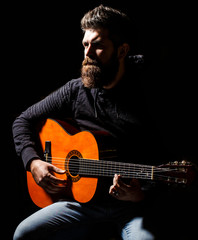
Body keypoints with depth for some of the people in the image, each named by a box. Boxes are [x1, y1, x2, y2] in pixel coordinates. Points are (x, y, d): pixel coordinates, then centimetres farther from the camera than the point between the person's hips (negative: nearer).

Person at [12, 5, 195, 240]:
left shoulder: (146, 99, -7)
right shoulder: (75, 91, 5)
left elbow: (164, 168, -6)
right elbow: (23, 121, 14)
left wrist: (141, 195, -23)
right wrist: (33, 162, -1)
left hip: (130, 205, -3)